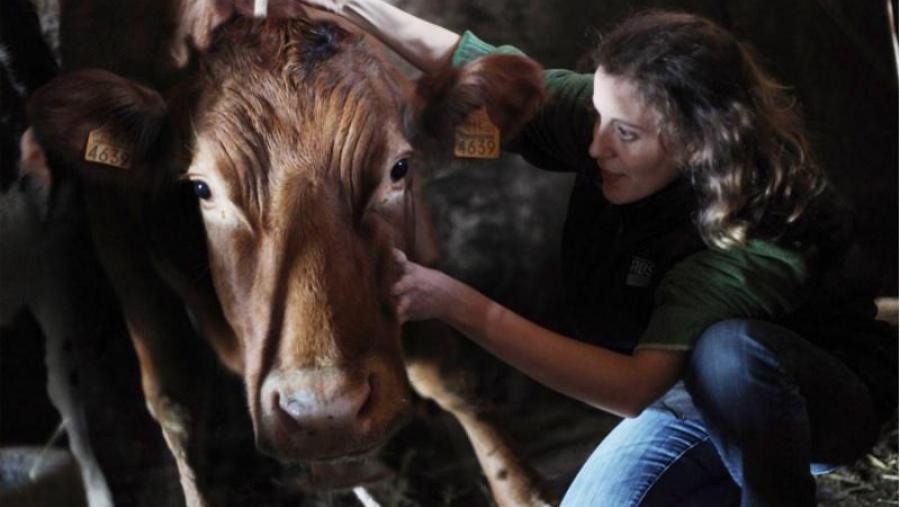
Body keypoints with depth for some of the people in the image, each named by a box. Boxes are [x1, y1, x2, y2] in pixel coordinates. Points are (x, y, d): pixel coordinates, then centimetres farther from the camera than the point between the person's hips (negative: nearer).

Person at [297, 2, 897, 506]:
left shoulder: (761, 238, -39)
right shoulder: (609, 114, -21)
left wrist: (461, 306, -50)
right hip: (693, 395, 6)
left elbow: (633, 387, -45)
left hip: (829, 403, -6)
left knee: (727, 351, -39)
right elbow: (478, 68, -10)